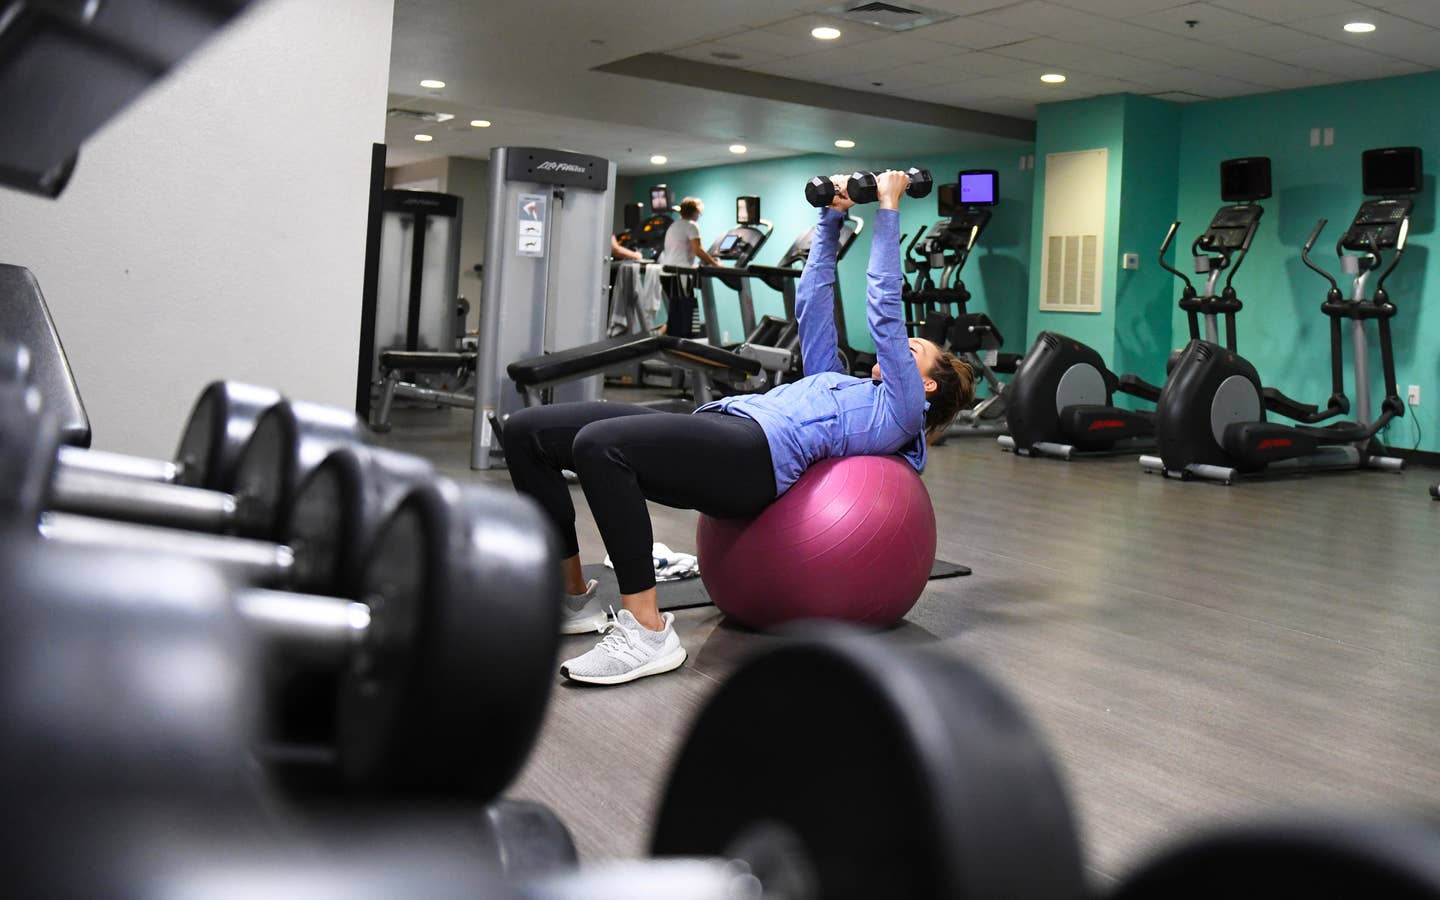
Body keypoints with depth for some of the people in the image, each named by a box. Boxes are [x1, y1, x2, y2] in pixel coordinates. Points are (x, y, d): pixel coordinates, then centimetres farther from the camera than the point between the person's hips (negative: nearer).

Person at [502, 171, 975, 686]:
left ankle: (648, 634, -29)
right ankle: (575, 600, 2)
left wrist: (888, 209, 13)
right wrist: (832, 217, 38)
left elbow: (884, 310, 8)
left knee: (599, 444, -35)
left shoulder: (900, 411, 13)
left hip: (757, 453, -9)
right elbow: (813, 303, 39)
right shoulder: (843, 387, 36)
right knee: (527, 431, -5)